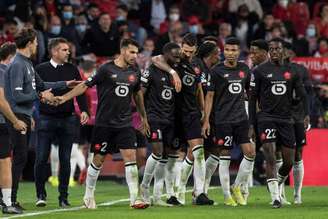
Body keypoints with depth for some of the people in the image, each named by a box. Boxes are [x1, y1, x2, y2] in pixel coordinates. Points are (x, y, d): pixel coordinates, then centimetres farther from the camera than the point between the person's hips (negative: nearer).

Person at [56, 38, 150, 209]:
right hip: (104, 123, -4)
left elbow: (137, 94, 23)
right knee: (98, 160, 4)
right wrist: (65, 97, -15)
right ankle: (88, 196, 22)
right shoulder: (106, 69, -9)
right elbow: (86, 85, -7)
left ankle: (134, 199, -8)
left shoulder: (134, 73, 7)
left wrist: (144, 117, 29)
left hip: (125, 124, 4)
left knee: (130, 157, -9)